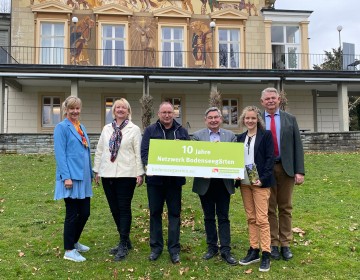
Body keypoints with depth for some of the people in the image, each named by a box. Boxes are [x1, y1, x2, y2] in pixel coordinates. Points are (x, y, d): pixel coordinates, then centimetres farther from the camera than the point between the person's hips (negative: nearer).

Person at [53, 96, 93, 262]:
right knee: (72, 214, 0)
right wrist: (66, 177, -20)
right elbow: (60, 154, -14)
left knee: (85, 212, 12)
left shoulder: (81, 128, 15)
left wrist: (90, 173, 17)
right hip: (71, 177, -7)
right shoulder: (61, 127, -7)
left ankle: (74, 242, 32)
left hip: (83, 177, 7)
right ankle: (69, 251, 14)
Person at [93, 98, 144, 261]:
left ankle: (123, 245, 7)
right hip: (107, 174, 5)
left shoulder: (134, 129, 0)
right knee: (114, 209, 9)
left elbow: (138, 153, -5)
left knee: (124, 209, -2)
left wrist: (139, 173, -10)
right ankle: (125, 241, 24)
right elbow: (99, 151, 14)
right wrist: (97, 170, 10)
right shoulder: (106, 129, 12)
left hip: (126, 175, -4)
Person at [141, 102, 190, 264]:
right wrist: (149, 165, -21)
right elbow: (144, 151, -3)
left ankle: (174, 249, 16)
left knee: (174, 213, 5)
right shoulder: (150, 130, 5)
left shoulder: (182, 131, 9)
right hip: (155, 178, 0)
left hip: (175, 178, 1)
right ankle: (156, 247, 21)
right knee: (155, 212, 8)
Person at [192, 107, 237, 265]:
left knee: (223, 217, 5)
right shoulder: (197, 136, 1)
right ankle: (212, 247, 25)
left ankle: (225, 250, 11)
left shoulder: (230, 136, 5)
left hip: (223, 182, 0)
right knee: (209, 217, 11)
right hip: (205, 182, 0)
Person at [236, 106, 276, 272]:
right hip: (244, 182, 5)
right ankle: (254, 251, 20)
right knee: (250, 218, 11)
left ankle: (266, 254, 4)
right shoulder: (240, 138, 13)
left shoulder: (266, 135, -2)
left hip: (260, 182, -5)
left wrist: (262, 179, -16)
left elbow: (270, 158, -8)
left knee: (261, 219, -4)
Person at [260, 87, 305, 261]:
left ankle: (285, 244, 18)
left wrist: (300, 171, -5)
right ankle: (273, 244, 17)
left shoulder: (290, 119, 5)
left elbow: (297, 146, 2)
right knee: (269, 208, 6)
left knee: (285, 208, 8)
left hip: (286, 168, 1)